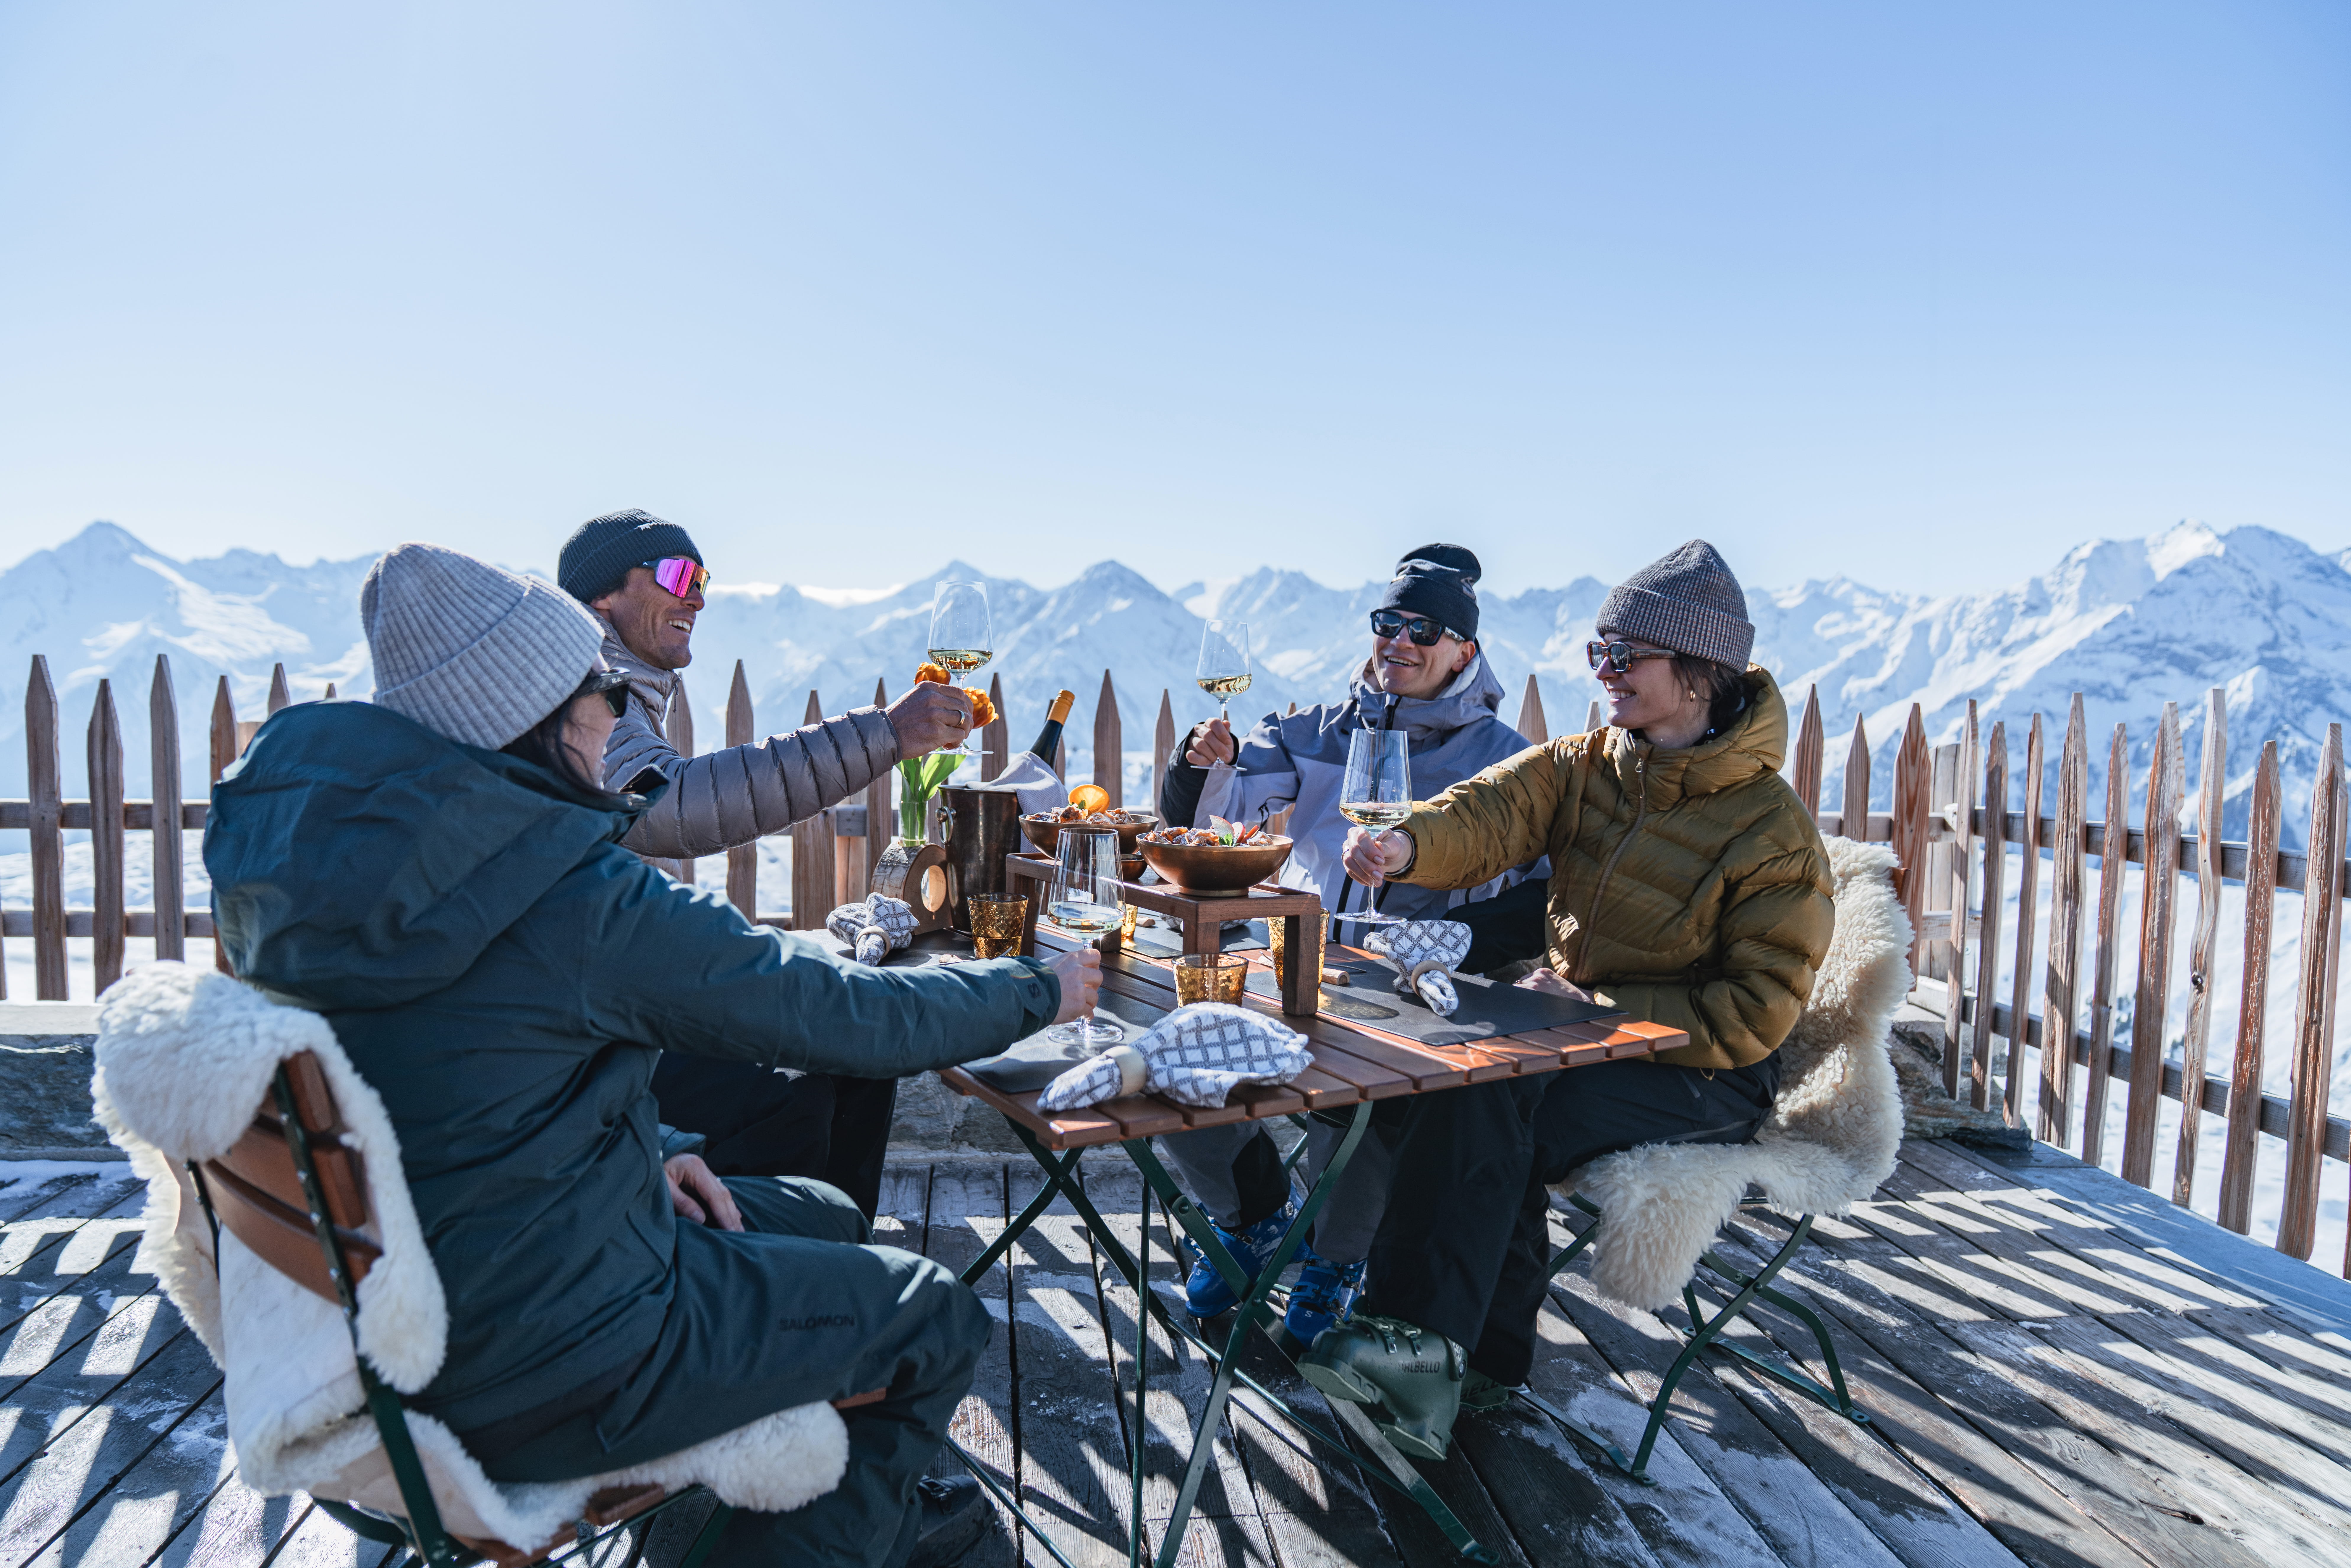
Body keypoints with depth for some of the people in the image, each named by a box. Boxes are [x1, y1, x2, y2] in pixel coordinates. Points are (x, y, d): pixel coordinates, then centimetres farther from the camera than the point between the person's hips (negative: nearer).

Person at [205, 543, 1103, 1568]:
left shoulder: (318, 843, -2)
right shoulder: (583, 904, -28)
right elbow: (853, 1017, -19)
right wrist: (1039, 990, -3)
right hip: (537, 1378, -8)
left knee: (821, 1217, 23)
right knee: (938, 1318, 8)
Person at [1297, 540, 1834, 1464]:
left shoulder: (1774, 832, -13)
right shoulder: (1586, 766, 4)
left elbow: (1755, 1015, -15)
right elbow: (1495, 810, -16)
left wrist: (1596, 1008, -22)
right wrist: (1411, 844, -38)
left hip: (1703, 1074, -6)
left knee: (1492, 1105, -28)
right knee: (1470, 1085, -23)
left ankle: (1434, 1345, -20)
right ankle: (1486, 1351, -9)